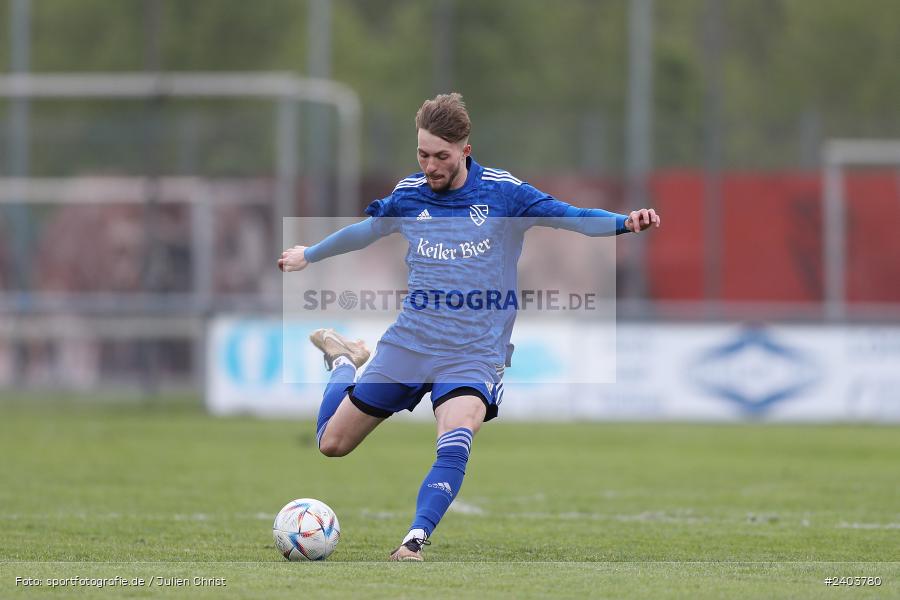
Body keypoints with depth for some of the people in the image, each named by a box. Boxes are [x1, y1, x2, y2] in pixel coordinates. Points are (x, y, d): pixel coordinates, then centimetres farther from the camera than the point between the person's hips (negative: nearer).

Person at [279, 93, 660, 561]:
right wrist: (309, 254, 37)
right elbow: (366, 229, 22)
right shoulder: (408, 194, 2)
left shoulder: (502, 193, -8)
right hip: (407, 344, 3)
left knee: (456, 442, -33)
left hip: (472, 354, -3)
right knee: (331, 443, 10)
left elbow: (571, 217, -13)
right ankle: (344, 363, 40)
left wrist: (624, 222, -33)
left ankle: (415, 540, -34)